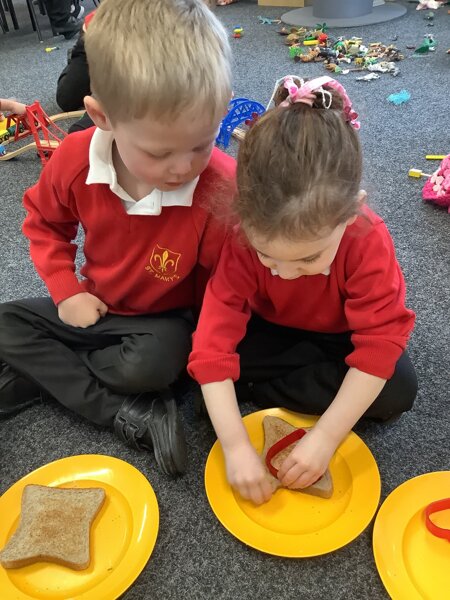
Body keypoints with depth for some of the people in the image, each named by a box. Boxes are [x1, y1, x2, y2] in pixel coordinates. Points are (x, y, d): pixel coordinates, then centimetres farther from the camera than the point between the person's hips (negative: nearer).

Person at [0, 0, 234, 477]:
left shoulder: (222, 187, -29)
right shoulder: (76, 158, -18)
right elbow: (44, 222, 3)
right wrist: (66, 291, -6)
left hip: (167, 320, -4)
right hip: (96, 308, 5)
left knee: (153, 365, -34)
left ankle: (40, 375, -5)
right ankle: (131, 416, -17)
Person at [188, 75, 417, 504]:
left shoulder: (368, 242, -33)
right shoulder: (245, 241, -31)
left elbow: (380, 346, -32)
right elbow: (215, 343, -33)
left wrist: (325, 438, -36)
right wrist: (236, 446, -38)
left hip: (340, 338, 2)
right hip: (270, 332, -1)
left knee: (398, 389, -26)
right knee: (201, 353, -24)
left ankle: (254, 392, -17)